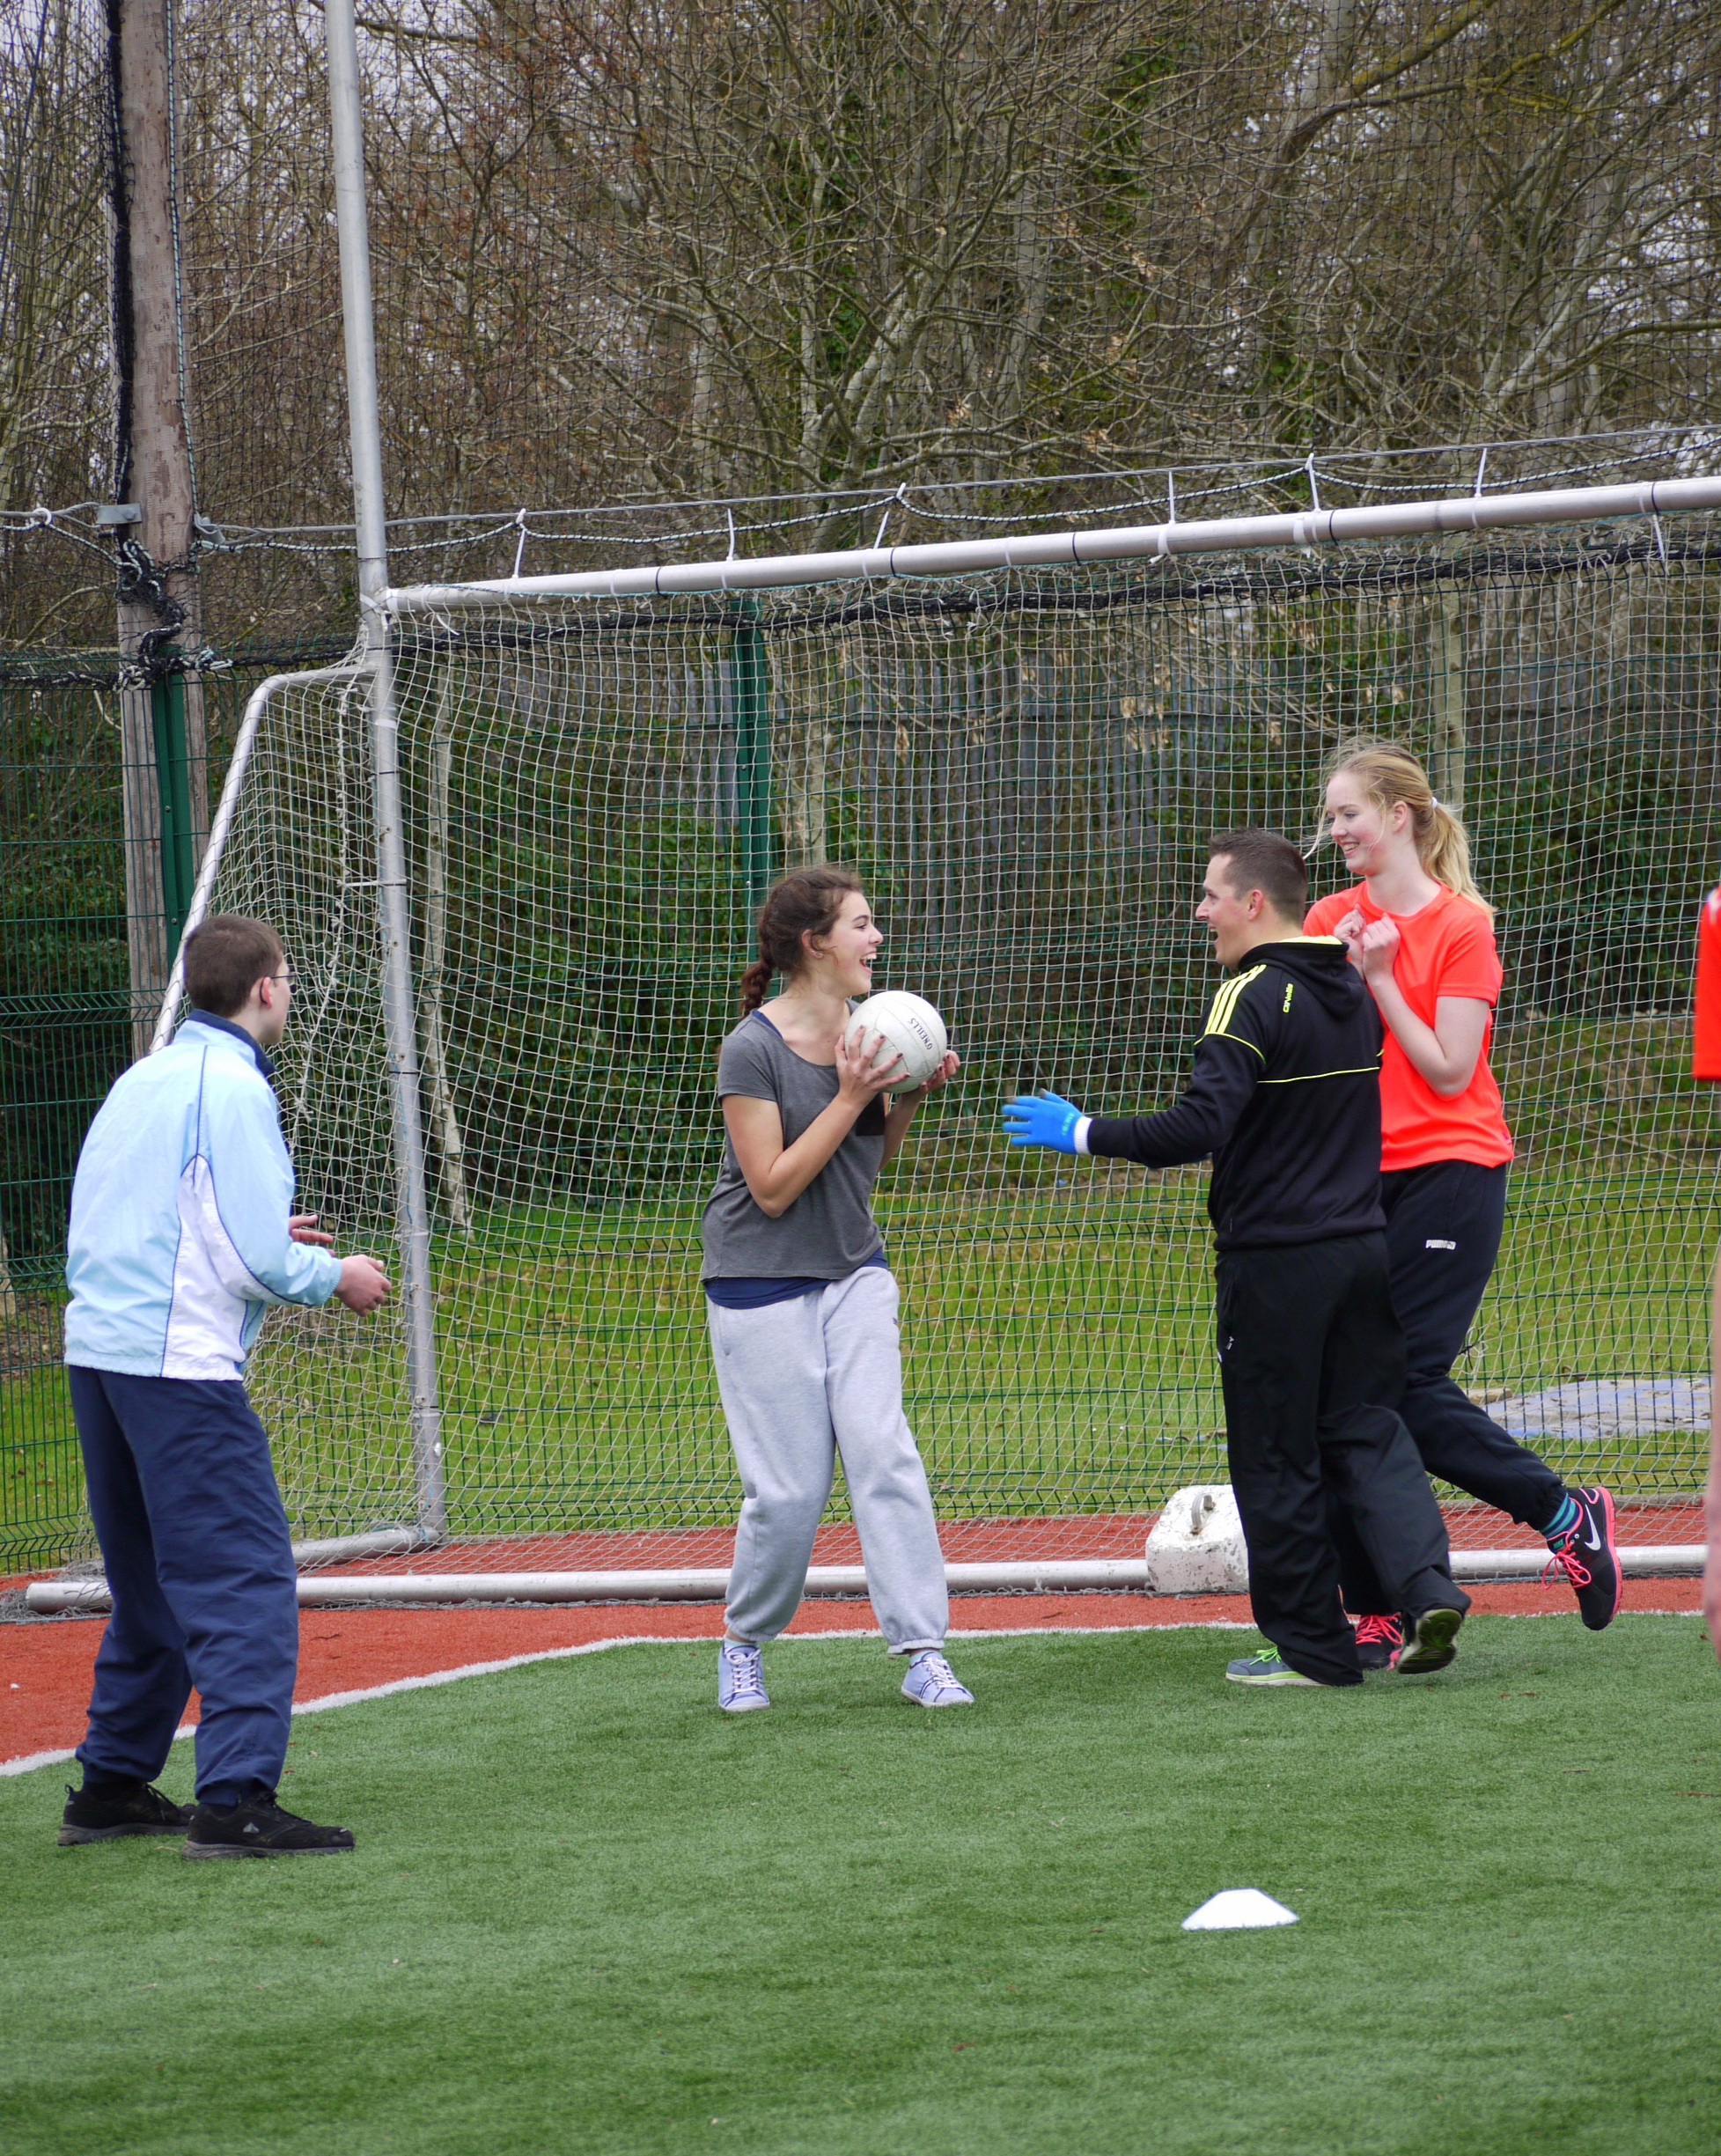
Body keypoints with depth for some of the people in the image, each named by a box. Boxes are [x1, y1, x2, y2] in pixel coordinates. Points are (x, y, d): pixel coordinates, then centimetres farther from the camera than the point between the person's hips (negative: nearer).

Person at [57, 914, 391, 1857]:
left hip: (96, 1354, 9)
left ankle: (113, 1786, 25)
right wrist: (336, 1276, 3)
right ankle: (236, 1801, -17)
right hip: (182, 1366, -9)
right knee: (247, 1578, -9)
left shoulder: (139, 1081, 15)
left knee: (149, 1582, 19)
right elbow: (256, 1263, -16)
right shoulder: (232, 1088, -10)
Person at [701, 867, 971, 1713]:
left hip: (853, 1275, 5)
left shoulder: (866, 1034, 3)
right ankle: (743, 1644, 19)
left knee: (883, 1448, -11)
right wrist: (849, 1099, -22)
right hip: (763, 1285, -5)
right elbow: (774, 1188, -18)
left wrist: (911, 1097, -2)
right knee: (789, 1489, -5)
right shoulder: (753, 1050, -16)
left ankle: (923, 1653, -12)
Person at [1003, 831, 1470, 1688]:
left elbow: (1199, 1128, -24)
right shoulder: (1351, 994, 10)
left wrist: (1084, 1132, -16)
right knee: (1363, 1430, 12)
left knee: (1275, 1457, 3)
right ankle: (1427, 1586, -8)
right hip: (1362, 1246, 7)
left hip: (1275, 1262, -7)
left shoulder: (1253, 998, -15)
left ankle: (1313, 1645, 8)